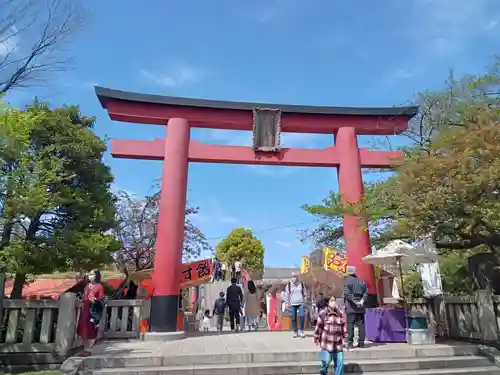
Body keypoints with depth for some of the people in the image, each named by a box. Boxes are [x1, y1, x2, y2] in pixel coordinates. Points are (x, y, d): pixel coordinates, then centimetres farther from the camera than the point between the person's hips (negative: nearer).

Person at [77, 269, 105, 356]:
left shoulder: (100, 286, -7)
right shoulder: (87, 285, 13)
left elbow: (101, 300, -10)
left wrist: (95, 300, -27)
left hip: (93, 311, -7)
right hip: (84, 310, 7)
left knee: (91, 330, -3)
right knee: (82, 330, 10)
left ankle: (88, 350, 6)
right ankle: (85, 349, 23)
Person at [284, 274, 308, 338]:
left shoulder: (302, 284, 4)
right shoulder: (289, 285, 3)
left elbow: (305, 294, 11)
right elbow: (286, 295, 6)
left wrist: (305, 302, 5)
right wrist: (287, 303, 1)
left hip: (301, 303, 0)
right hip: (293, 304, 0)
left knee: (302, 316, -12)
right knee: (294, 318, 3)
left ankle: (301, 330, 4)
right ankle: (295, 331, 15)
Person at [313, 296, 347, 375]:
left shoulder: (340, 314, 5)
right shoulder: (323, 313, -6)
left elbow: (344, 327, 12)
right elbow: (318, 327, -1)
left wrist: (344, 339, 11)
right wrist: (316, 339, 2)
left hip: (338, 344, 3)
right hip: (326, 343, -3)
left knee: (340, 363, 3)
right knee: (326, 361, 1)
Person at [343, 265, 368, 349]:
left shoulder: (347, 281, -4)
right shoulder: (361, 281, 11)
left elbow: (347, 294, -15)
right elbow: (366, 292, 3)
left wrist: (355, 302, -16)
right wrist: (362, 301, -6)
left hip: (351, 306, -4)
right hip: (360, 306, 5)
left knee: (350, 324, -1)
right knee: (361, 323, 9)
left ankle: (350, 342, -3)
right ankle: (361, 342, 11)